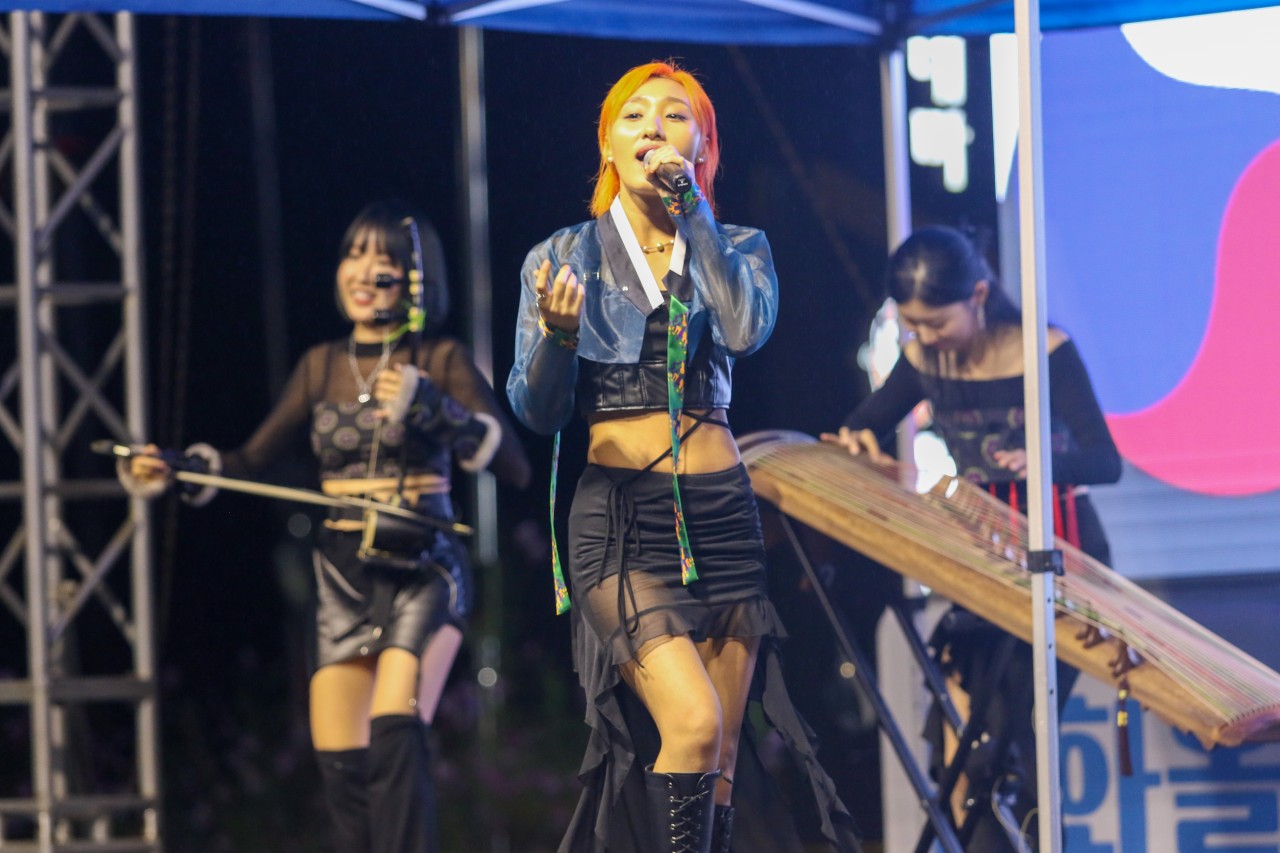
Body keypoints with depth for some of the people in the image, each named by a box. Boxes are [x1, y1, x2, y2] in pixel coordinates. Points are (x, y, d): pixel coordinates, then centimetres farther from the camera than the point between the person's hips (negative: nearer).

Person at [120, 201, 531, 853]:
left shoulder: (440, 362, -3)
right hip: (342, 574, 5)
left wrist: (431, 406, -22)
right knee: (339, 765, -2)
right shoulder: (322, 365, 10)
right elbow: (251, 461, 13)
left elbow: (514, 467, -11)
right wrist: (172, 470, -3)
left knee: (395, 733, -25)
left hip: (422, 572, -5)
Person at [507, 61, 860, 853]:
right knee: (691, 722, -22)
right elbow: (538, 410, -1)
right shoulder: (563, 258, 6)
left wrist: (690, 206, -11)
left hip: (721, 515, 3)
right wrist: (558, 337, -22)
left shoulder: (737, 249, 10)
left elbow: (745, 329, -13)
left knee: (720, 757, 2)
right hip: (619, 520, -3)